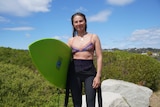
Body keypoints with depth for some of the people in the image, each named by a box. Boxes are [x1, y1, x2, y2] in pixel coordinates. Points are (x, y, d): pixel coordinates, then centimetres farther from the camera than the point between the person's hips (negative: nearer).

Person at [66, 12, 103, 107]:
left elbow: (99, 57, 0)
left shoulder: (93, 37, 5)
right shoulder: (71, 40, 11)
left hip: (89, 71, -2)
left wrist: (98, 75, -8)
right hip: (74, 71, 3)